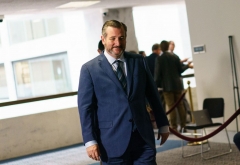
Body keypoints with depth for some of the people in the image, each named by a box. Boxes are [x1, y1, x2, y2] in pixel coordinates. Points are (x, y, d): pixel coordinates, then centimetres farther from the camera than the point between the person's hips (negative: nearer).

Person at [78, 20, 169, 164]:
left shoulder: (139, 61, 7)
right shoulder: (89, 69, -2)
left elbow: (153, 95, 13)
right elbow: (85, 107, -3)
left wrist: (163, 124, 15)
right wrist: (90, 140, -9)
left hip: (143, 136, 3)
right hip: (113, 140, -2)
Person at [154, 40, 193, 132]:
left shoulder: (159, 59, -9)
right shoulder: (175, 57, 1)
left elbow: (157, 73, -10)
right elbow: (180, 69, 5)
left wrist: (156, 85, 2)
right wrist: (187, 66, 26)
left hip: (167, 86, -4)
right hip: (177, 84, 4)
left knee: (171, 106, 0)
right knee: (180, 105, 11)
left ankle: (174, 127, -1)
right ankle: (183, 125, 13)